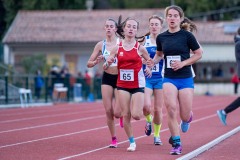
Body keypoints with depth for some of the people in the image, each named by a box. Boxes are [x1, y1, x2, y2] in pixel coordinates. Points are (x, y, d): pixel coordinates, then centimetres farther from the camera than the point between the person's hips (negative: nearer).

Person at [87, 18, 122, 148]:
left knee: (117, 112, -9)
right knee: (108, 111, -2)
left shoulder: (121, 42, -4)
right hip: (107, 78, 2)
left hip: (120, 78, -2)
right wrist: (96, 62, -16)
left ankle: (123, 113, 29)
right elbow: (89, 63, 4)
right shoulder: (101, 45, 3)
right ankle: (113, 139, 13)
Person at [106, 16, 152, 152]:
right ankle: (132, 142, 13)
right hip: (122, 85, 2)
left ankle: (145, 110, 23)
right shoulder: (117, 48, 1)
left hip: (138, 85, -2)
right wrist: (108, 63, -17)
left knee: (136, 115, -12)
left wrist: (149, 69, -9)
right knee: (126, 115, -1)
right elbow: (106, 67, 4)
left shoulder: (140, 48, -3)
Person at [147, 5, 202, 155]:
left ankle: (188, 117, 41)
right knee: (172, 111, -14)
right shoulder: (161, 37, 3)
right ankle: (176, 144, -2)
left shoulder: (187, 35, -6)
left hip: (186, 79, -2)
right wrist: (153, 61, -1)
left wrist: (183, 63, -12)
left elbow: (199, 54, 0)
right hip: (169, 79, 2)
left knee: (184, 116, 2)